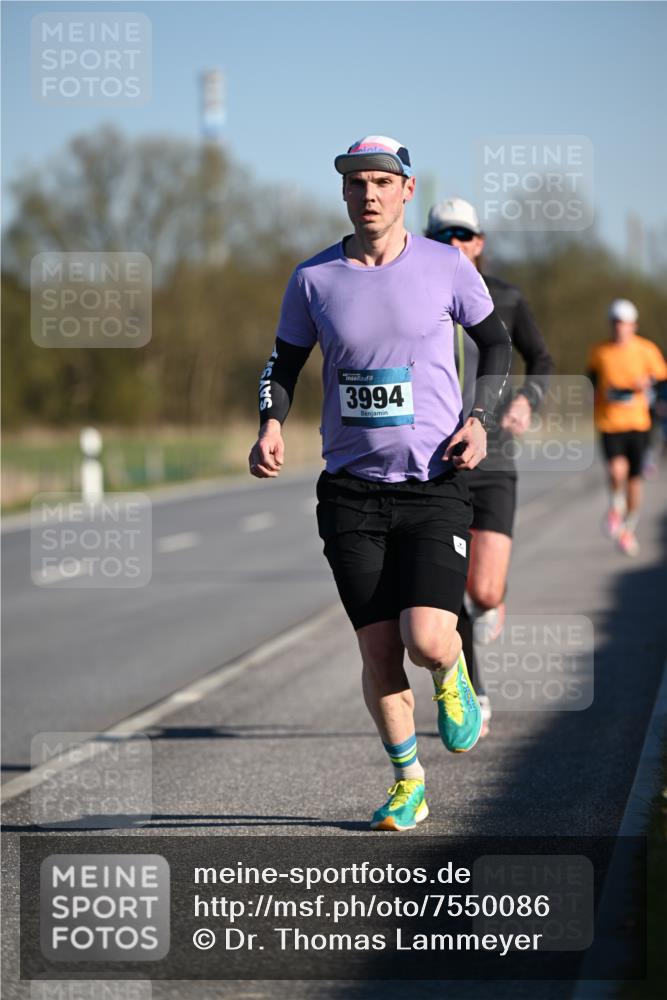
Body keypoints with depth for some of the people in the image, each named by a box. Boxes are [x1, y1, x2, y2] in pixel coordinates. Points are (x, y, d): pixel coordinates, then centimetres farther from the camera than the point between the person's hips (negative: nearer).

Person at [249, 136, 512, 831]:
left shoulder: (447, 267, -1)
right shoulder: (313, 277, 2)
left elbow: (496, 342, 14)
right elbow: (284, 361, 14)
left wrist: (480, 420, 0)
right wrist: (271, 424, -5)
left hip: (435, 485, -2)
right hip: (351, 491, 2)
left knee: (426, 642, -17)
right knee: (379, 654, 0)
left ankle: (453, 679, 21)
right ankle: (407, 781, 21)